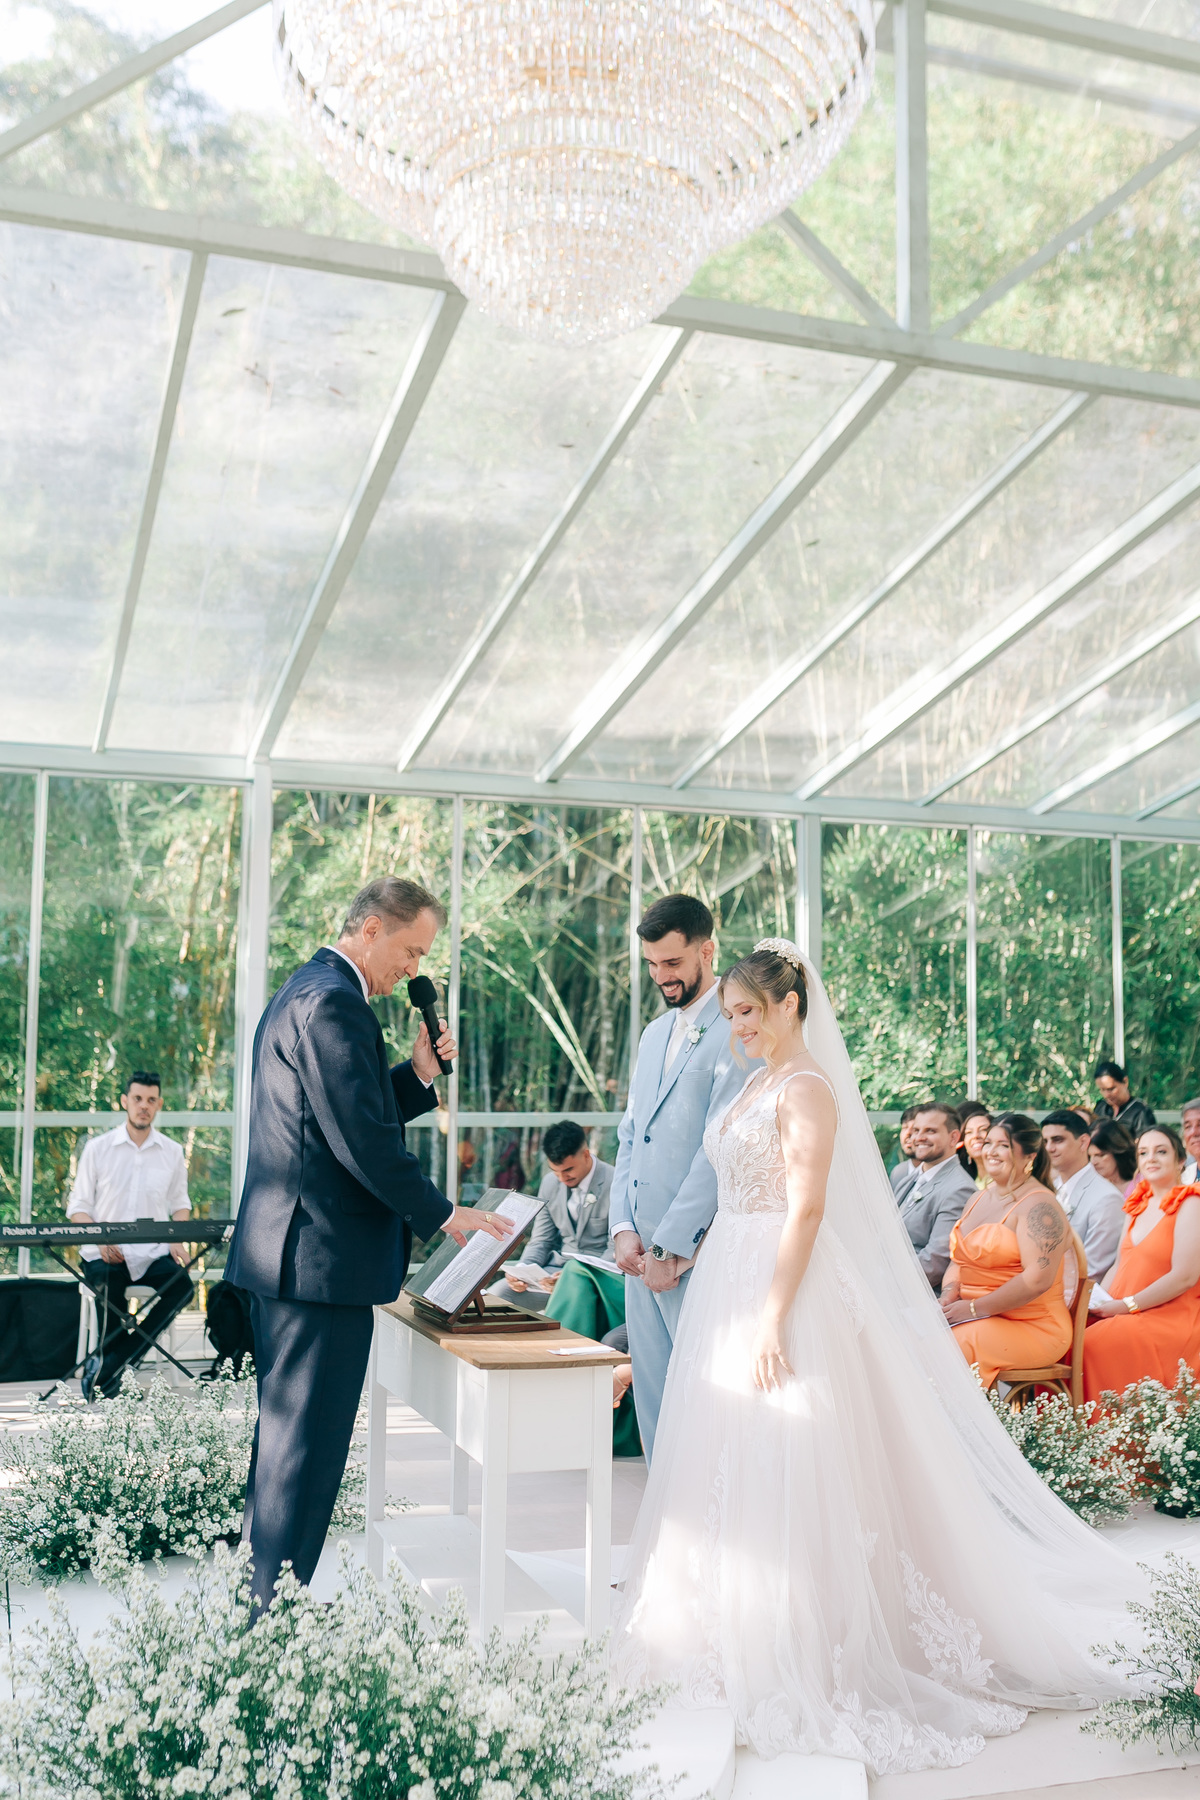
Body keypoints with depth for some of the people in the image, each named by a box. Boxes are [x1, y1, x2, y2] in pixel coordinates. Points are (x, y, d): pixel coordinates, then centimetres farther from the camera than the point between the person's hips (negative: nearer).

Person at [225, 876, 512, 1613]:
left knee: (284, 1436, 18)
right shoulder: (333, 1002, -17)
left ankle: (261, 1598, 28)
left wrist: (419, 1074, 7)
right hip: (324, 1258, -11)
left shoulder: (305, 991, 17)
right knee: (308, 1444, -3)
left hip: (288, 1252, 11)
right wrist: (442, 1214, -12)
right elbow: (363, 1140, -21)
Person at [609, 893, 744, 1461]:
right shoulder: (654, 1034, 18)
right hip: (643, 1249, 8)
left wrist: (669, 1247, -14)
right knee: (653, 1400, 11)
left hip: (697, 1250, -8)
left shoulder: (736, 1030, -10)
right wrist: (623, 1228, 5)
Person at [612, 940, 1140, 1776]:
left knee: (787, 1465, -5)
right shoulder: (757, 1086, 14)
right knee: (732, 1464, 13)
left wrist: (772, 1320, -23)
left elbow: (808, 1207, -20)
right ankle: (748, 1635, 25)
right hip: (732, 1283, 9)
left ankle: (806, 1651, 6)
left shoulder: (807, 1087, -13)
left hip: (787, 1285, -9)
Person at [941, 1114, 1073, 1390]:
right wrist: (950, 1292, -3)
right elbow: (960, 1258, 21)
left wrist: (975, 1308, -18)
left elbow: (1038, 1279, -22)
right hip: (976, 1318, 7)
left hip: (1030, 1327, -7)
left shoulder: (1038, 1205, -12)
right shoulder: (980, 1199, 15)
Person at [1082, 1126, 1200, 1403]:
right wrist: (1097, 1301, -1)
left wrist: (1127, 1305, -15)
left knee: (1094, 1345, -29)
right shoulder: (1139, 1205, 16)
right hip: (1122, 1316, 7)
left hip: (1171, 1318, -7)